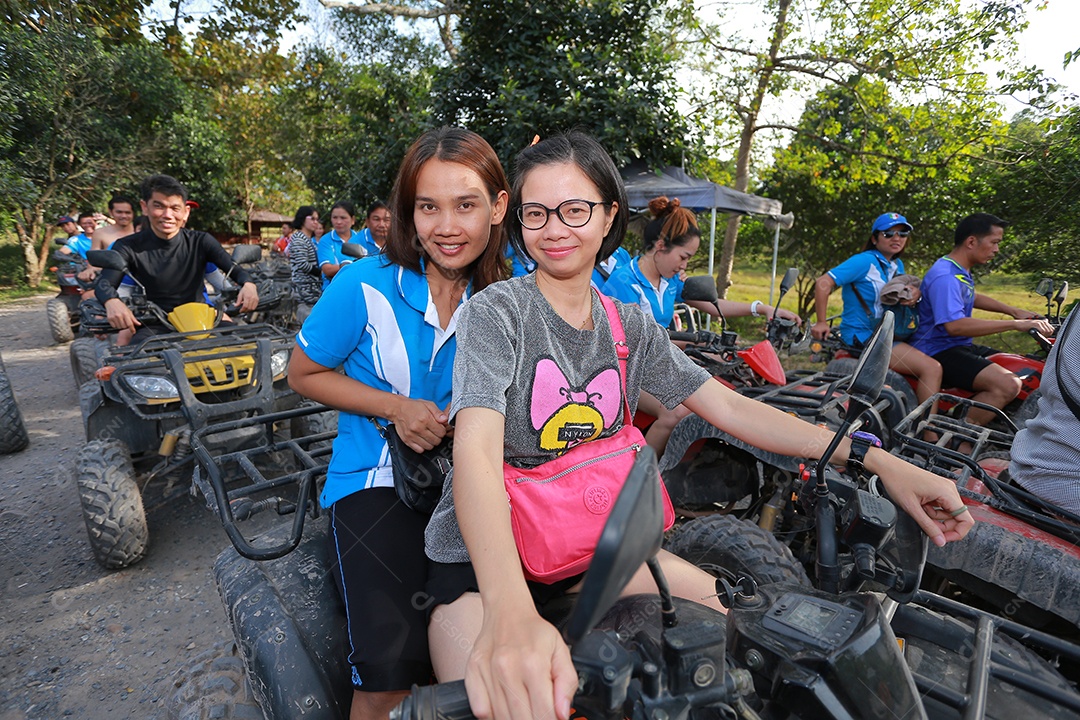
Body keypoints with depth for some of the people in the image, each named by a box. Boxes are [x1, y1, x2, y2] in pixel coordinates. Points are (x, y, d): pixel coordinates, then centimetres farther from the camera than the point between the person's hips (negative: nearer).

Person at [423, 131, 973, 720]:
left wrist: (880, 462, -8)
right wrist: (510, 610, -46)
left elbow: (730, 408, -1)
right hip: (480, 555, -4)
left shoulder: (630, 327, 1)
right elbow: (476, 448, -30)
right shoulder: (496, 311, -16)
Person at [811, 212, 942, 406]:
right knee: (932, 368, -19)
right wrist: (822, 322, -21)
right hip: (861, 336, -10)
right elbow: (823, 283, -20)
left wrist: (916, 295, -2)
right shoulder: (865, 261, -11)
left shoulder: (897, 265, 15)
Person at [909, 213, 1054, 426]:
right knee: (1007, 384, -29)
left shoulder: (960, 271, 14)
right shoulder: (944, 276, -21)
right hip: (938, 353, -12)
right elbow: (955, 326, -35)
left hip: (960, 347, 12)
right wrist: (1015, 324, -30)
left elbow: (971, 297, 36)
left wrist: (1013, 310, 25)